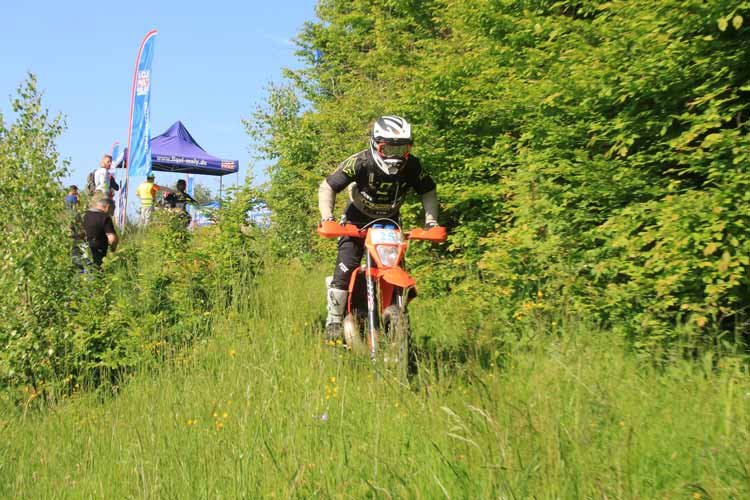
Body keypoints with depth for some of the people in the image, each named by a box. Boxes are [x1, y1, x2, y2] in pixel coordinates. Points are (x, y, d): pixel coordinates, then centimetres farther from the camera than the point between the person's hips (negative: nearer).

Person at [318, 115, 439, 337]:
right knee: (345, 270, -17)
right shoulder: (360, 162, -25)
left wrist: (430, 219, -12)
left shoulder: (411, 166, -16)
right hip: (357, 221, -3)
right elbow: (327, 187, -18)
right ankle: (333, 322, -6)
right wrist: (327, 217, -31)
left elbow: (429, 190, 1)